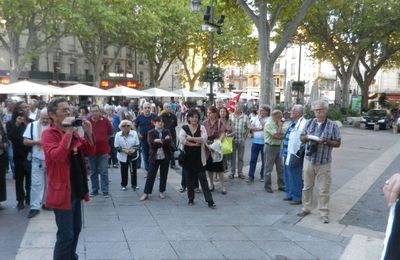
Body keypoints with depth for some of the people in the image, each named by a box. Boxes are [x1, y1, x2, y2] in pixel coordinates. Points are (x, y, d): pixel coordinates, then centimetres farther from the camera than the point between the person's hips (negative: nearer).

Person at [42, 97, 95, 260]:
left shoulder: (73, 132, 9)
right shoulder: (49, 134, -14)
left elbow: (90, 151, 9)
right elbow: (57, 156, -30)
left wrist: (88, 132, -6)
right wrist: (68, 133, -29)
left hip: (76, 189, 8)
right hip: (62, 191, -8)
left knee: (76, 229, 21)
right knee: (66, 235, -3)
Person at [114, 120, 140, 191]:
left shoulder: (134, 133, -6)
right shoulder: (118, 135, -7)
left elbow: (137, 144, -1)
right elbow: (116, 146, -6)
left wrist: (134, 150, -21)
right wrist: (124, 150, -20)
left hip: (133, 155, 1)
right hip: (123, 156, 0)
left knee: (134, 170, 7)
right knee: (124, 171, 8)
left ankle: (134, 184, 21)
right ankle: (123, 185, 24)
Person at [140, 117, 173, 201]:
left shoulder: (167, 131, 5)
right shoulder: (151, 132, 1)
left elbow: (170, 142, -12)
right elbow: (151, 143, -16)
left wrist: (159, 141, -16)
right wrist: (164, 141, -15)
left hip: (165, 157, 2)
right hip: (154, 157, -1)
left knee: (164, 175, 10)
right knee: (150, 175, 2)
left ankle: (162, 191, 25)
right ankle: (146, 193, 11)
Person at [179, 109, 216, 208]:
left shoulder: (201, 128, 2)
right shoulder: (184, 128, 0)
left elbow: (204, 138, -16)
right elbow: (182, 140, -17)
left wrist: (190, 138, -18)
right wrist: (196, 143, -16)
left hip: (199, 158, 0)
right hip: (188, 157, 1)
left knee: (203, 179, -1)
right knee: (190, 179, 10)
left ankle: (210, 201, 1)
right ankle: (191, 199, 25)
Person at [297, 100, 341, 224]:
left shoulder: (332, 125, -4)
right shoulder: (310, 123, 6)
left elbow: (337, 143, -2)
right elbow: (301, 138, 11)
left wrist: (326, 141, -20)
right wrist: (306, 137, -12)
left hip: (324, 163, -3)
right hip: (309, 160, 3)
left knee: (324, 190, 2)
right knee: (307, 187, 13)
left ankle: (324, 213, 14)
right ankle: (306, 208, 28)